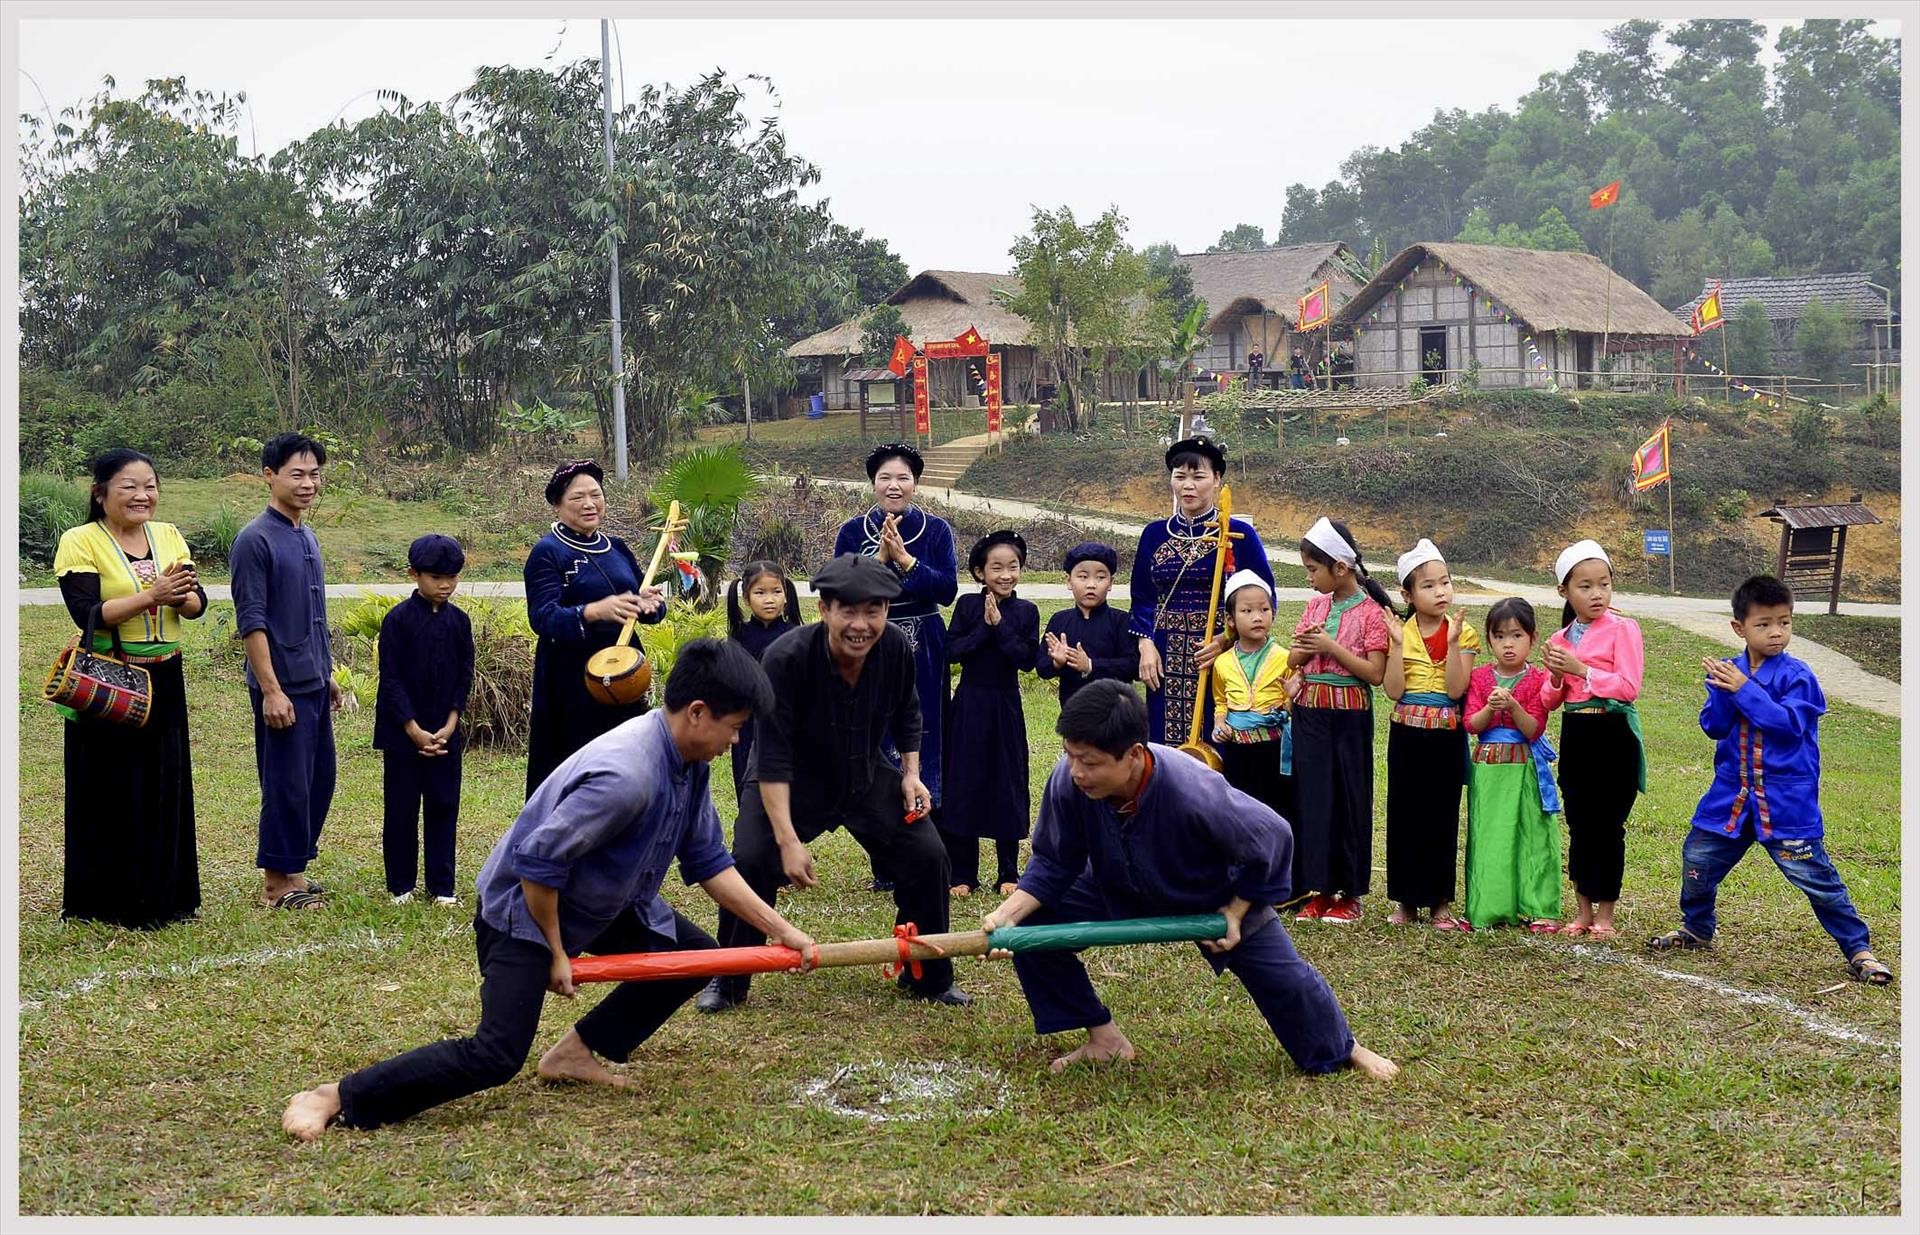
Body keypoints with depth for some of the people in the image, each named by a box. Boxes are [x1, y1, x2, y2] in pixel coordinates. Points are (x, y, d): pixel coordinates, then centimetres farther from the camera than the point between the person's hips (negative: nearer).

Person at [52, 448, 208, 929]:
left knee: (166, 789, 9)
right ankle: (106, 902, 13)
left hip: (164, 682, 5)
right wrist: (152, 594, -27)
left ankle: (162, 896, 21)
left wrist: (180, 596, -23)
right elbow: (87, 613, -19)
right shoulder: (79, 542, -8)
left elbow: (197, 604, 0)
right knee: (110, 794, 2)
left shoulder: (169, 536, 7)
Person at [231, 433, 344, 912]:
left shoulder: (308, 538, 13)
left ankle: (294, 868, 24)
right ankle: (278, 879, 11)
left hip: (313, 684, 8)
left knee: (320, 779, 13)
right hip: (283, 687, -8)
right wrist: (271, 690, -19)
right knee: (287, 783, -1)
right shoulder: (255, 540, -13)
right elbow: (252, 622, -16)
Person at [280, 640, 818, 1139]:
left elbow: (708, 862, 5)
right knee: (497, 1056, -20)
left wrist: (780, 929, 1)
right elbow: (538, 864, -30)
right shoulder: (626, 775, -34)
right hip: (523, 908, -9)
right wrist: (556, 954, -18)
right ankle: (334, 1098, -12)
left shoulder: (690, 765, -5)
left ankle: (578, 1051, 16)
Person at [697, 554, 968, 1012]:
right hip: (789, 781, -4)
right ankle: (727, 981, 1)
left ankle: (929, 978, 15)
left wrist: (911, 773, -5)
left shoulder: (896, 648, -18)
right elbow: (773, 758, -31)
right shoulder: (786, 659, -32)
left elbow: (906, 715, 5)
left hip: (867, 775, 4)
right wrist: (789, 840, -35)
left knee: (928, 855, -5)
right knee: (750, 860, -22)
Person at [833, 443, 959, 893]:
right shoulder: (853, 531, 4)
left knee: (922, 746, -1)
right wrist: (879, 559, -18)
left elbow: (948, 588, -7)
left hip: (923, 655, 0)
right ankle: (884, 867, 6)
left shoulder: (936, 530, 4)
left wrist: (905, 560, -18)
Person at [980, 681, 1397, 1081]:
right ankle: (1104, 1038, 6)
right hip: (1119, 892, 3)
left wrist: (1235, 913, -19)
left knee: (1283, 979, 5)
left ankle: (1345, 1050, 39)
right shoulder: (1067, 782, -35)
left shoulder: (1195, 793, -44)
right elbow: (1053, 864, -18)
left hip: (1218, 897, -3)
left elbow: (1272, 837, -26)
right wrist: (1007, 913, -33)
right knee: (1031, 927, -13)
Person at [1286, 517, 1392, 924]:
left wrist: (1332, 647, -17)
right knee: (1312, 796, 5)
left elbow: (1375, 674, -14)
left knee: (1349, 799, 2)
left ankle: (1349, 893, 11)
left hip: (1349, 716, -5)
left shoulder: (1371, 613, -8)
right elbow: (1292, 662, 11)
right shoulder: (1316, 605, 10)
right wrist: (1306, 645, -10)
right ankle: (1320, 889, 13)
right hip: (1310, 712, 5)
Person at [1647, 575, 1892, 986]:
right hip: (1731, 795, 5)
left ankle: (1858, 951, 5)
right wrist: (1723, 690, -19)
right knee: (1697, 859, 12)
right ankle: (1696, 930, 35)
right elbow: (1713, 726, -1)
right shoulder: (1729, 671, 5)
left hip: (1787, 801, -5)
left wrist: (1744, 689, -23)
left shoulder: (1796, 675, -9)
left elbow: (1790, 723, -22)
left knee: (1815, 875, -6)